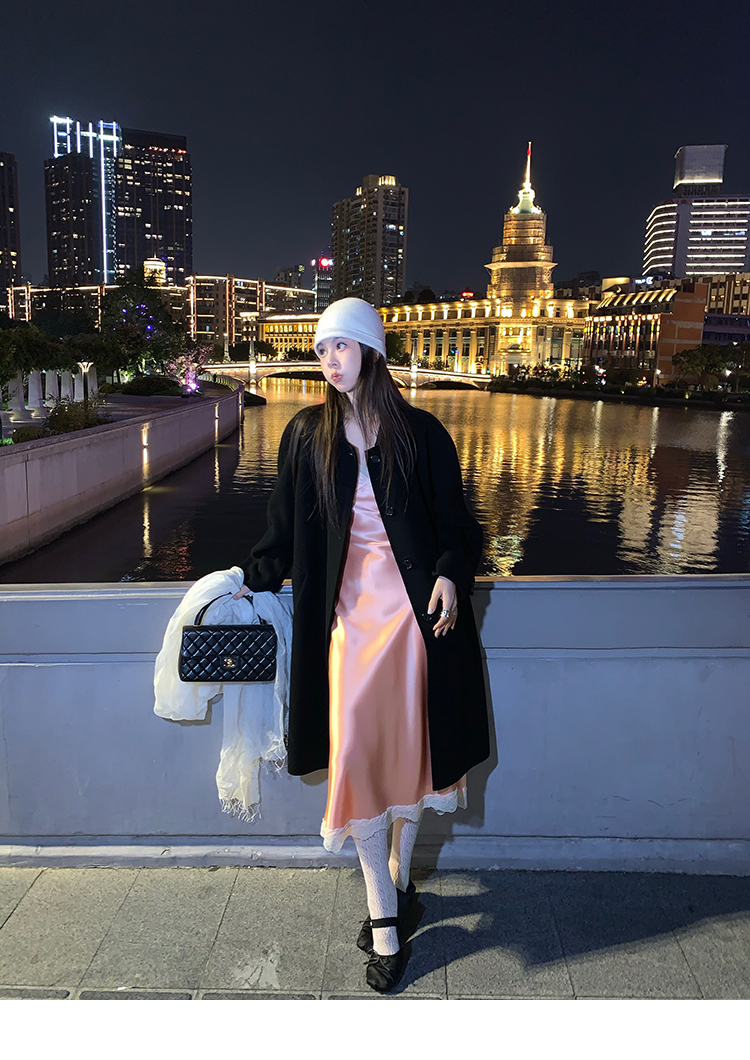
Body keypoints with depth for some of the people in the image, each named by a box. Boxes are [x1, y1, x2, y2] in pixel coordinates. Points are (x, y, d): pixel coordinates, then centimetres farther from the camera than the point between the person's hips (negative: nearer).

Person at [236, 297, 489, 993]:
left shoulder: (421, 433, 1)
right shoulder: (307, 434, 6)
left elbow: (454, 521, 3)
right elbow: (285, 529, 11)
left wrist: (450, 575, -13)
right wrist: (252, 580, 4)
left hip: (414, 604, 0)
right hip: (347, 605, 1)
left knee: (408, 745, 6)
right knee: (355, 752, -6)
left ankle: (396, 879, 29)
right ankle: (386, 915, 7)